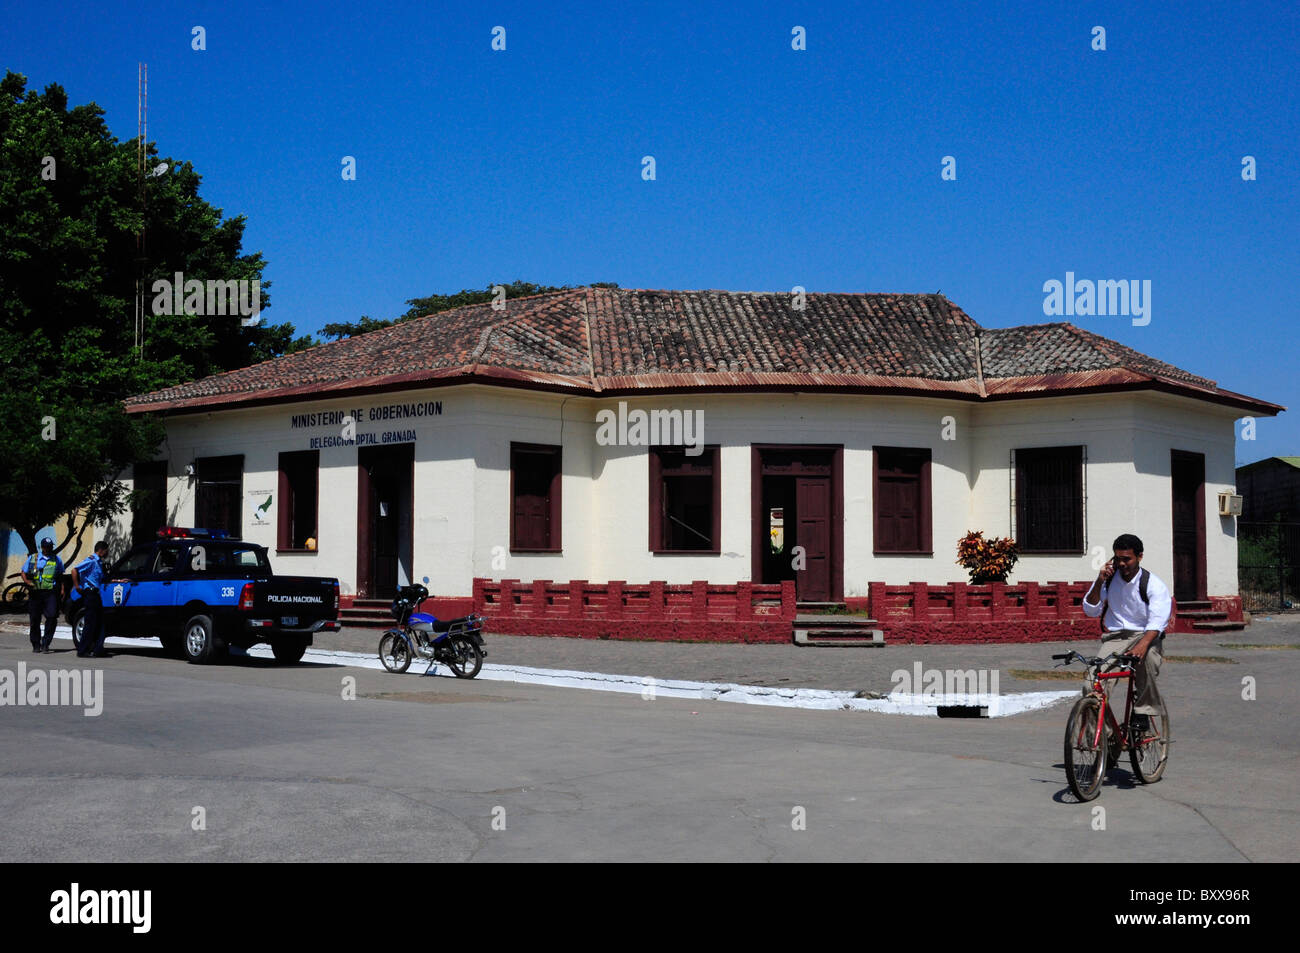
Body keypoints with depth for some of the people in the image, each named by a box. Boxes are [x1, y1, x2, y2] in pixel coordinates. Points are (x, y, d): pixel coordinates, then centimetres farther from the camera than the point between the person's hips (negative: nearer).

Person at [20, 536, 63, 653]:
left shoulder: (57, 560, 14)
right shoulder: (32, 558, 11)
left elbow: (60, 576, 19)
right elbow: (24, 573, 12)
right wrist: (27, 581, -8)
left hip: (51, 592, 0)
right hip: (35, 593, 0)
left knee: (52, 617, -15)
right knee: (35, 619, 4)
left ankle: (45, 643, -8)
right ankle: (36, 645, 17)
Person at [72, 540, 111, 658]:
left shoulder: (99, 562, 17)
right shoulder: (91, 560, -11)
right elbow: (75, 570, -19)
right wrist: (77, 587, -17)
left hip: (96, 594, 10)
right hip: (90, 594, -10)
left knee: (99, 623, 8)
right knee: (91, 623, -7)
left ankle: (98, 650, 9)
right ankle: (82, 651, -2)